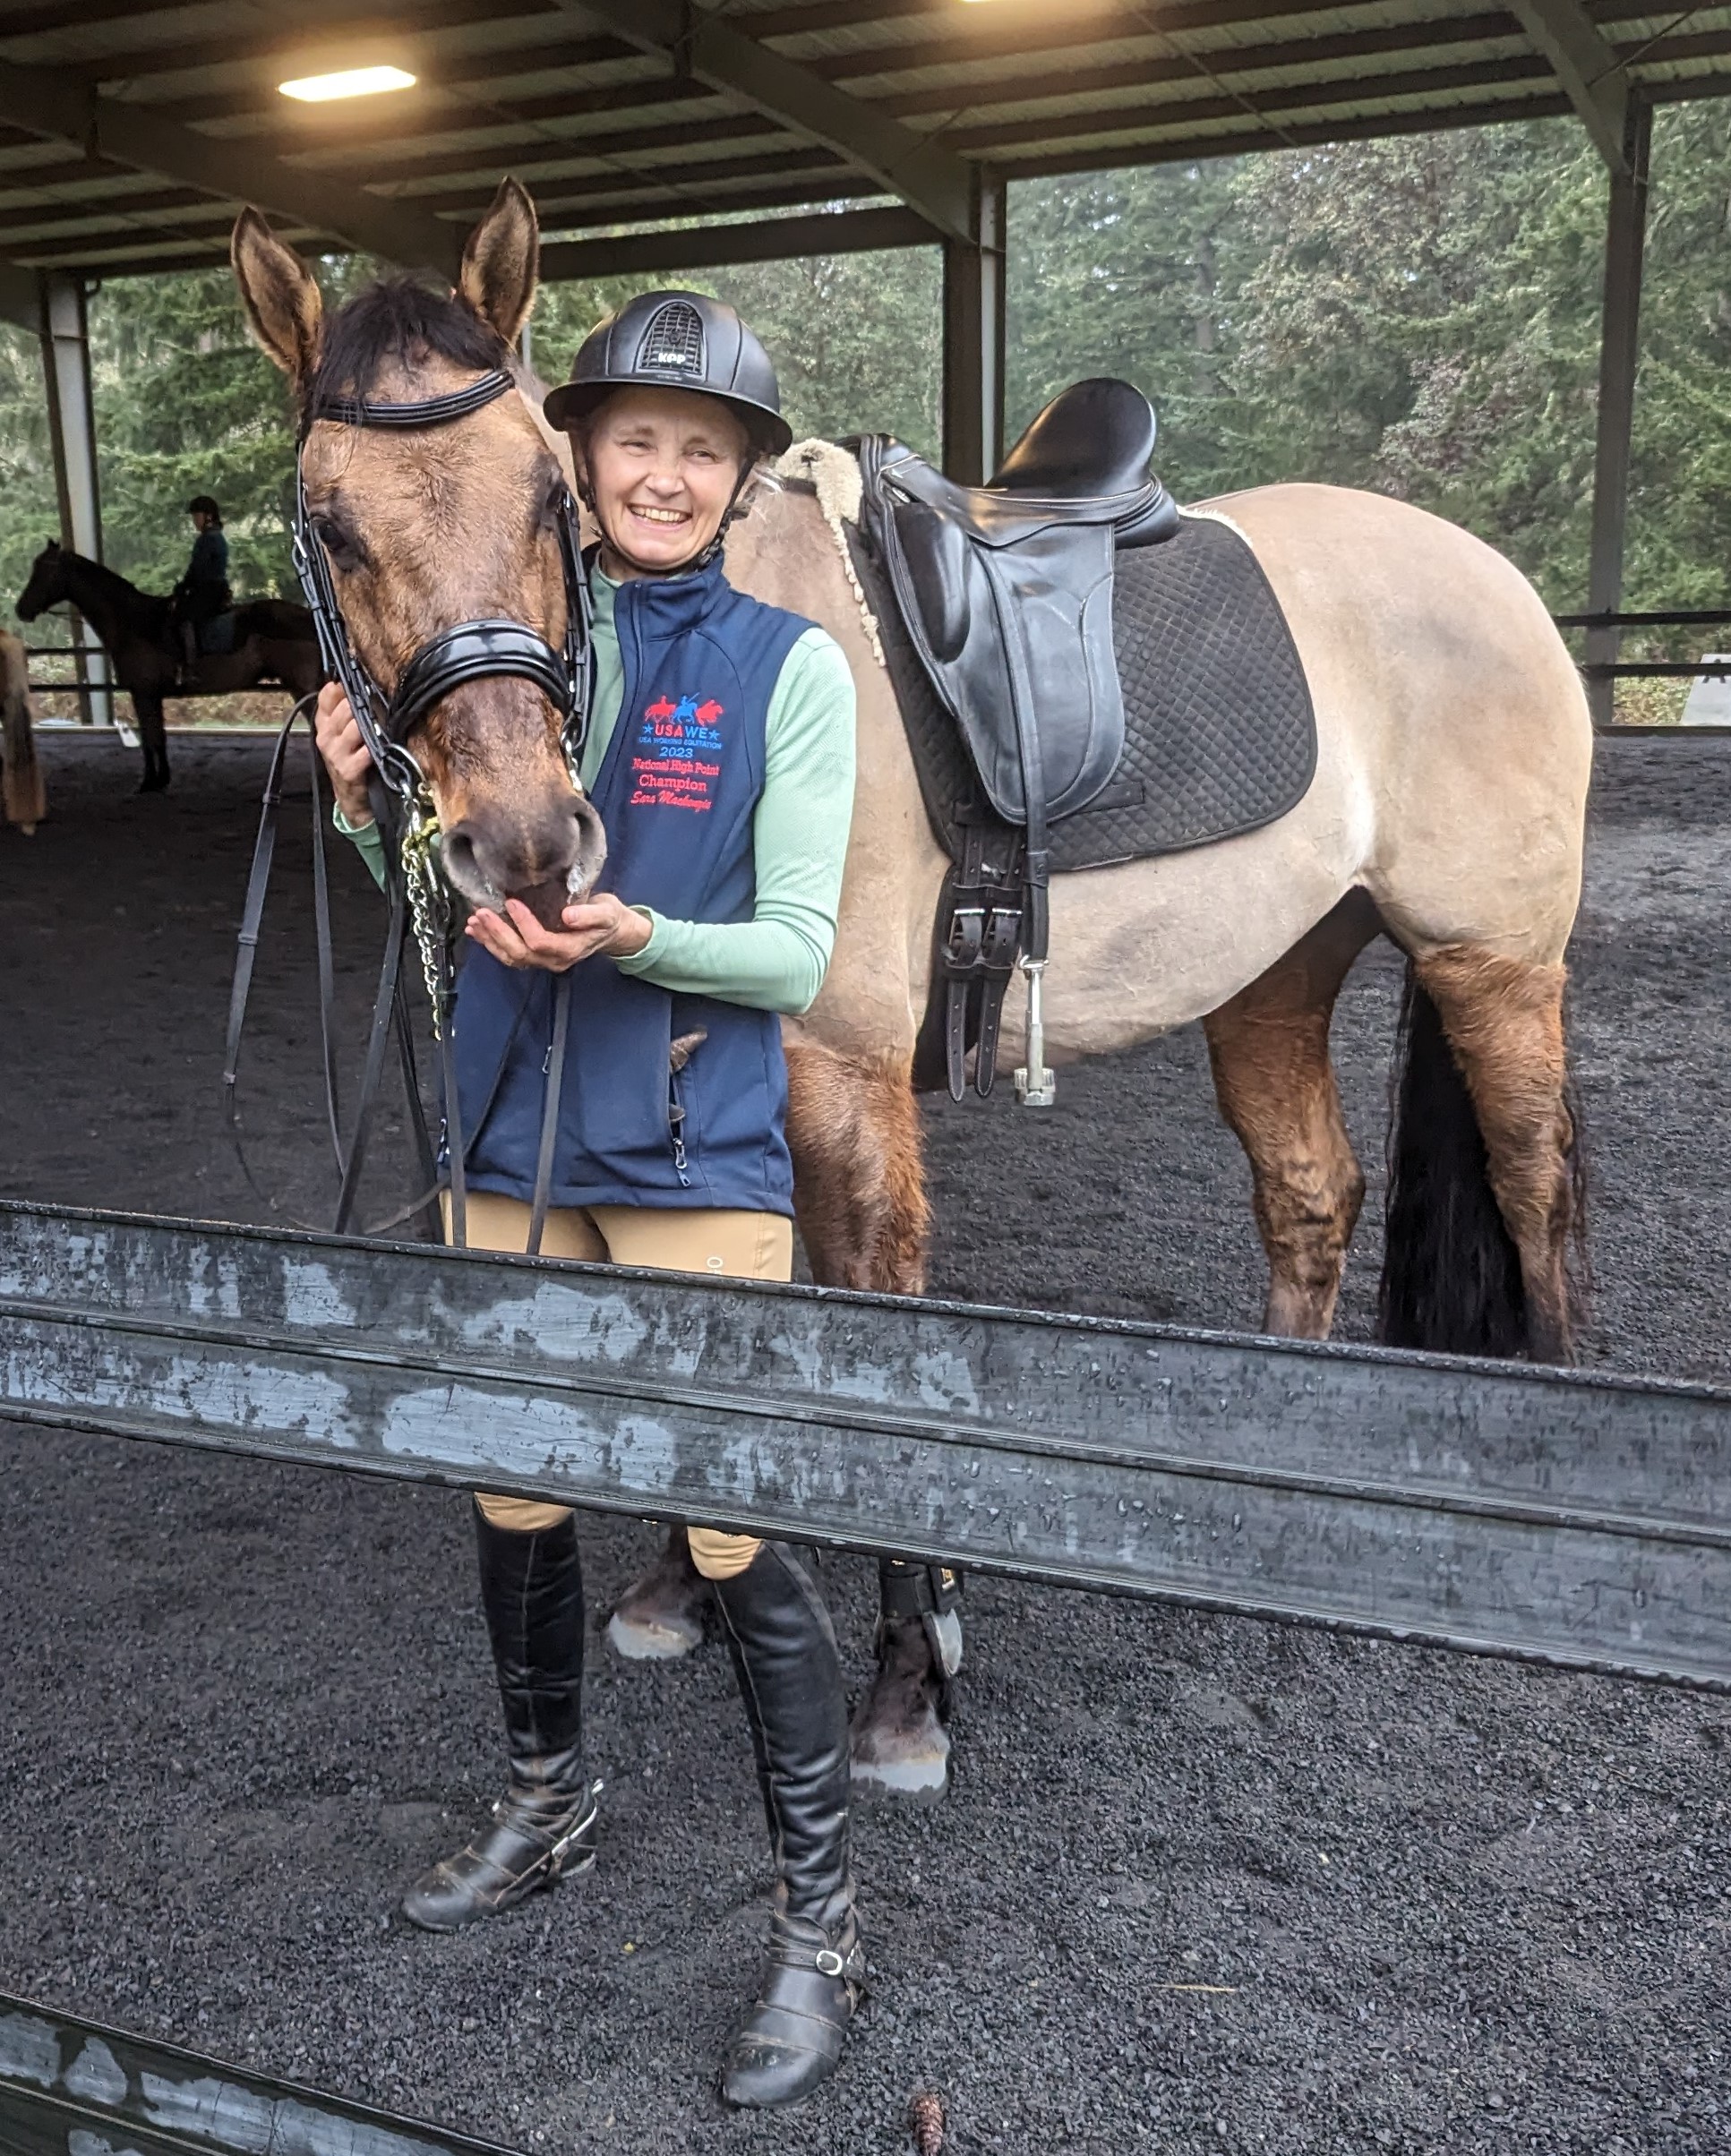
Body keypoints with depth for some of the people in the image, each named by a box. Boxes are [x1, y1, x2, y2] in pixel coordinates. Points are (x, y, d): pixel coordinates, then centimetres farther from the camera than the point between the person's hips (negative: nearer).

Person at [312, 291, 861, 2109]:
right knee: (515, 1496, 19)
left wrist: (631, 936, -27)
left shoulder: (790, 668, -7)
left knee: (739, 1536, -2)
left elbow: (797, 954, -10)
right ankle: (544, 1807, 44)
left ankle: (817, 1923, 18)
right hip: (507, 1138, 5)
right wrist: (367, 809, -9)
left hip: (697, 1157, -5)